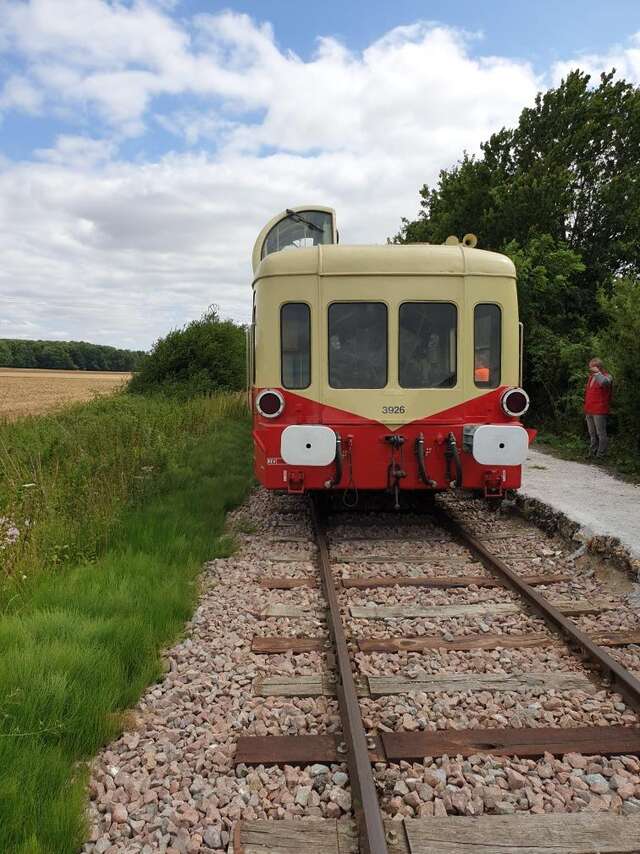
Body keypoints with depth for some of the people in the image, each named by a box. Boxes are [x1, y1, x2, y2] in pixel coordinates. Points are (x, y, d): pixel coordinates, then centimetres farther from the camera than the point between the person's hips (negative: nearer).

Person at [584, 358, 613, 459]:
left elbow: (604, 382, -33)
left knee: (601, 433, -4)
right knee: (592, 434, 15)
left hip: (599, 411, -8)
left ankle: (601, 454, -1)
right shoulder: (591, 377, 18)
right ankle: (592, 452, 23)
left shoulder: (607, 376, -6)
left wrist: (597, 372, -19)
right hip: (589, 411, 8)